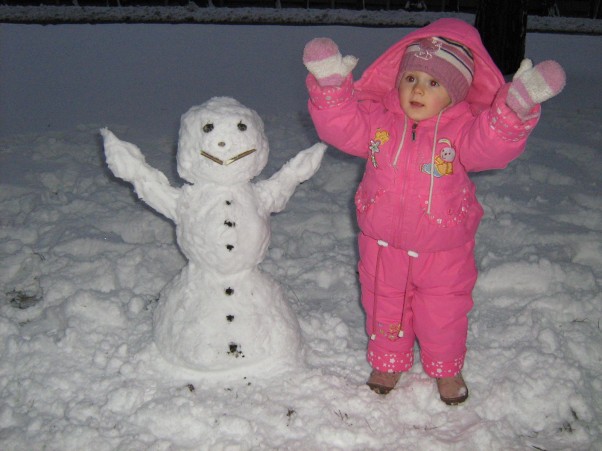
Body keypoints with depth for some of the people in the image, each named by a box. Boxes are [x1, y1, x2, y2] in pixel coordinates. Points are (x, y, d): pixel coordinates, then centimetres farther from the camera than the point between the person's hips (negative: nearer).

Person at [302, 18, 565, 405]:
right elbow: (341, 126, -16)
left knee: (444, 314, 17)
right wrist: (333, 84, -32)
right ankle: (389, 361, 46)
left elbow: (491, 146, -30)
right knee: (385, 306, 20)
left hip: (443, 248, -1)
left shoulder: (464, 128, -14)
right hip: (383, 243, 2)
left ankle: (446, 368, 44)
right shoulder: (377, 119, -7)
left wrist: (515, 108, -47)